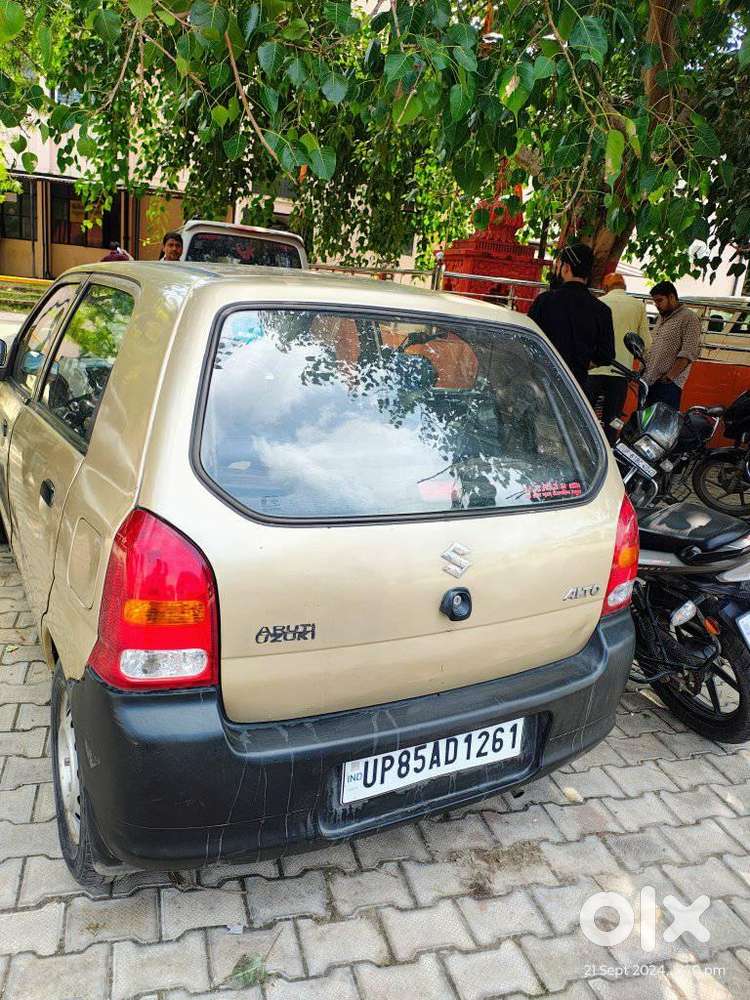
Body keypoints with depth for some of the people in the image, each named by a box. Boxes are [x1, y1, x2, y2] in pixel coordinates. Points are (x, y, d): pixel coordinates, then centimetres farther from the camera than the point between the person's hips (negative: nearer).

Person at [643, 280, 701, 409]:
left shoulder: (688, 318, -4)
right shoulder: (661, 318, 24)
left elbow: (689, 353, -14)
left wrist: (670, 376, -21)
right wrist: (642, 371, 18)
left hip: (668, 384, -8)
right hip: (648, 381, 9)